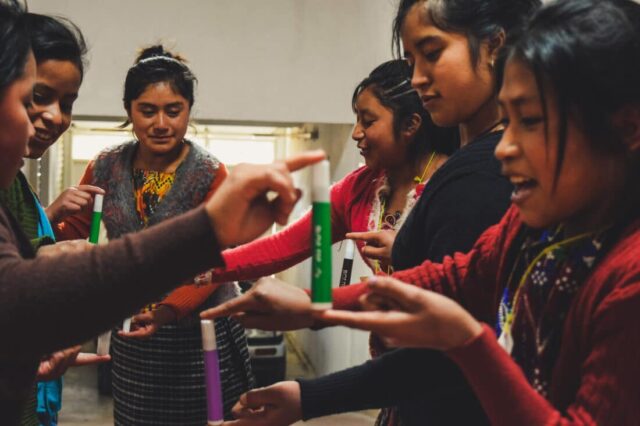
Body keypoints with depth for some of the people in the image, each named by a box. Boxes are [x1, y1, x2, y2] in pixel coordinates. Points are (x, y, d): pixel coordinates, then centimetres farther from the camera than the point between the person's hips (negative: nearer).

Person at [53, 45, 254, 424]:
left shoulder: (210, 175, -13)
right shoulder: (107, 167, -1)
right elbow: (70, 234, 7)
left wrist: (169, 310, -35)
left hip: (200, 333, -3)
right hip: (132, 334, 3)